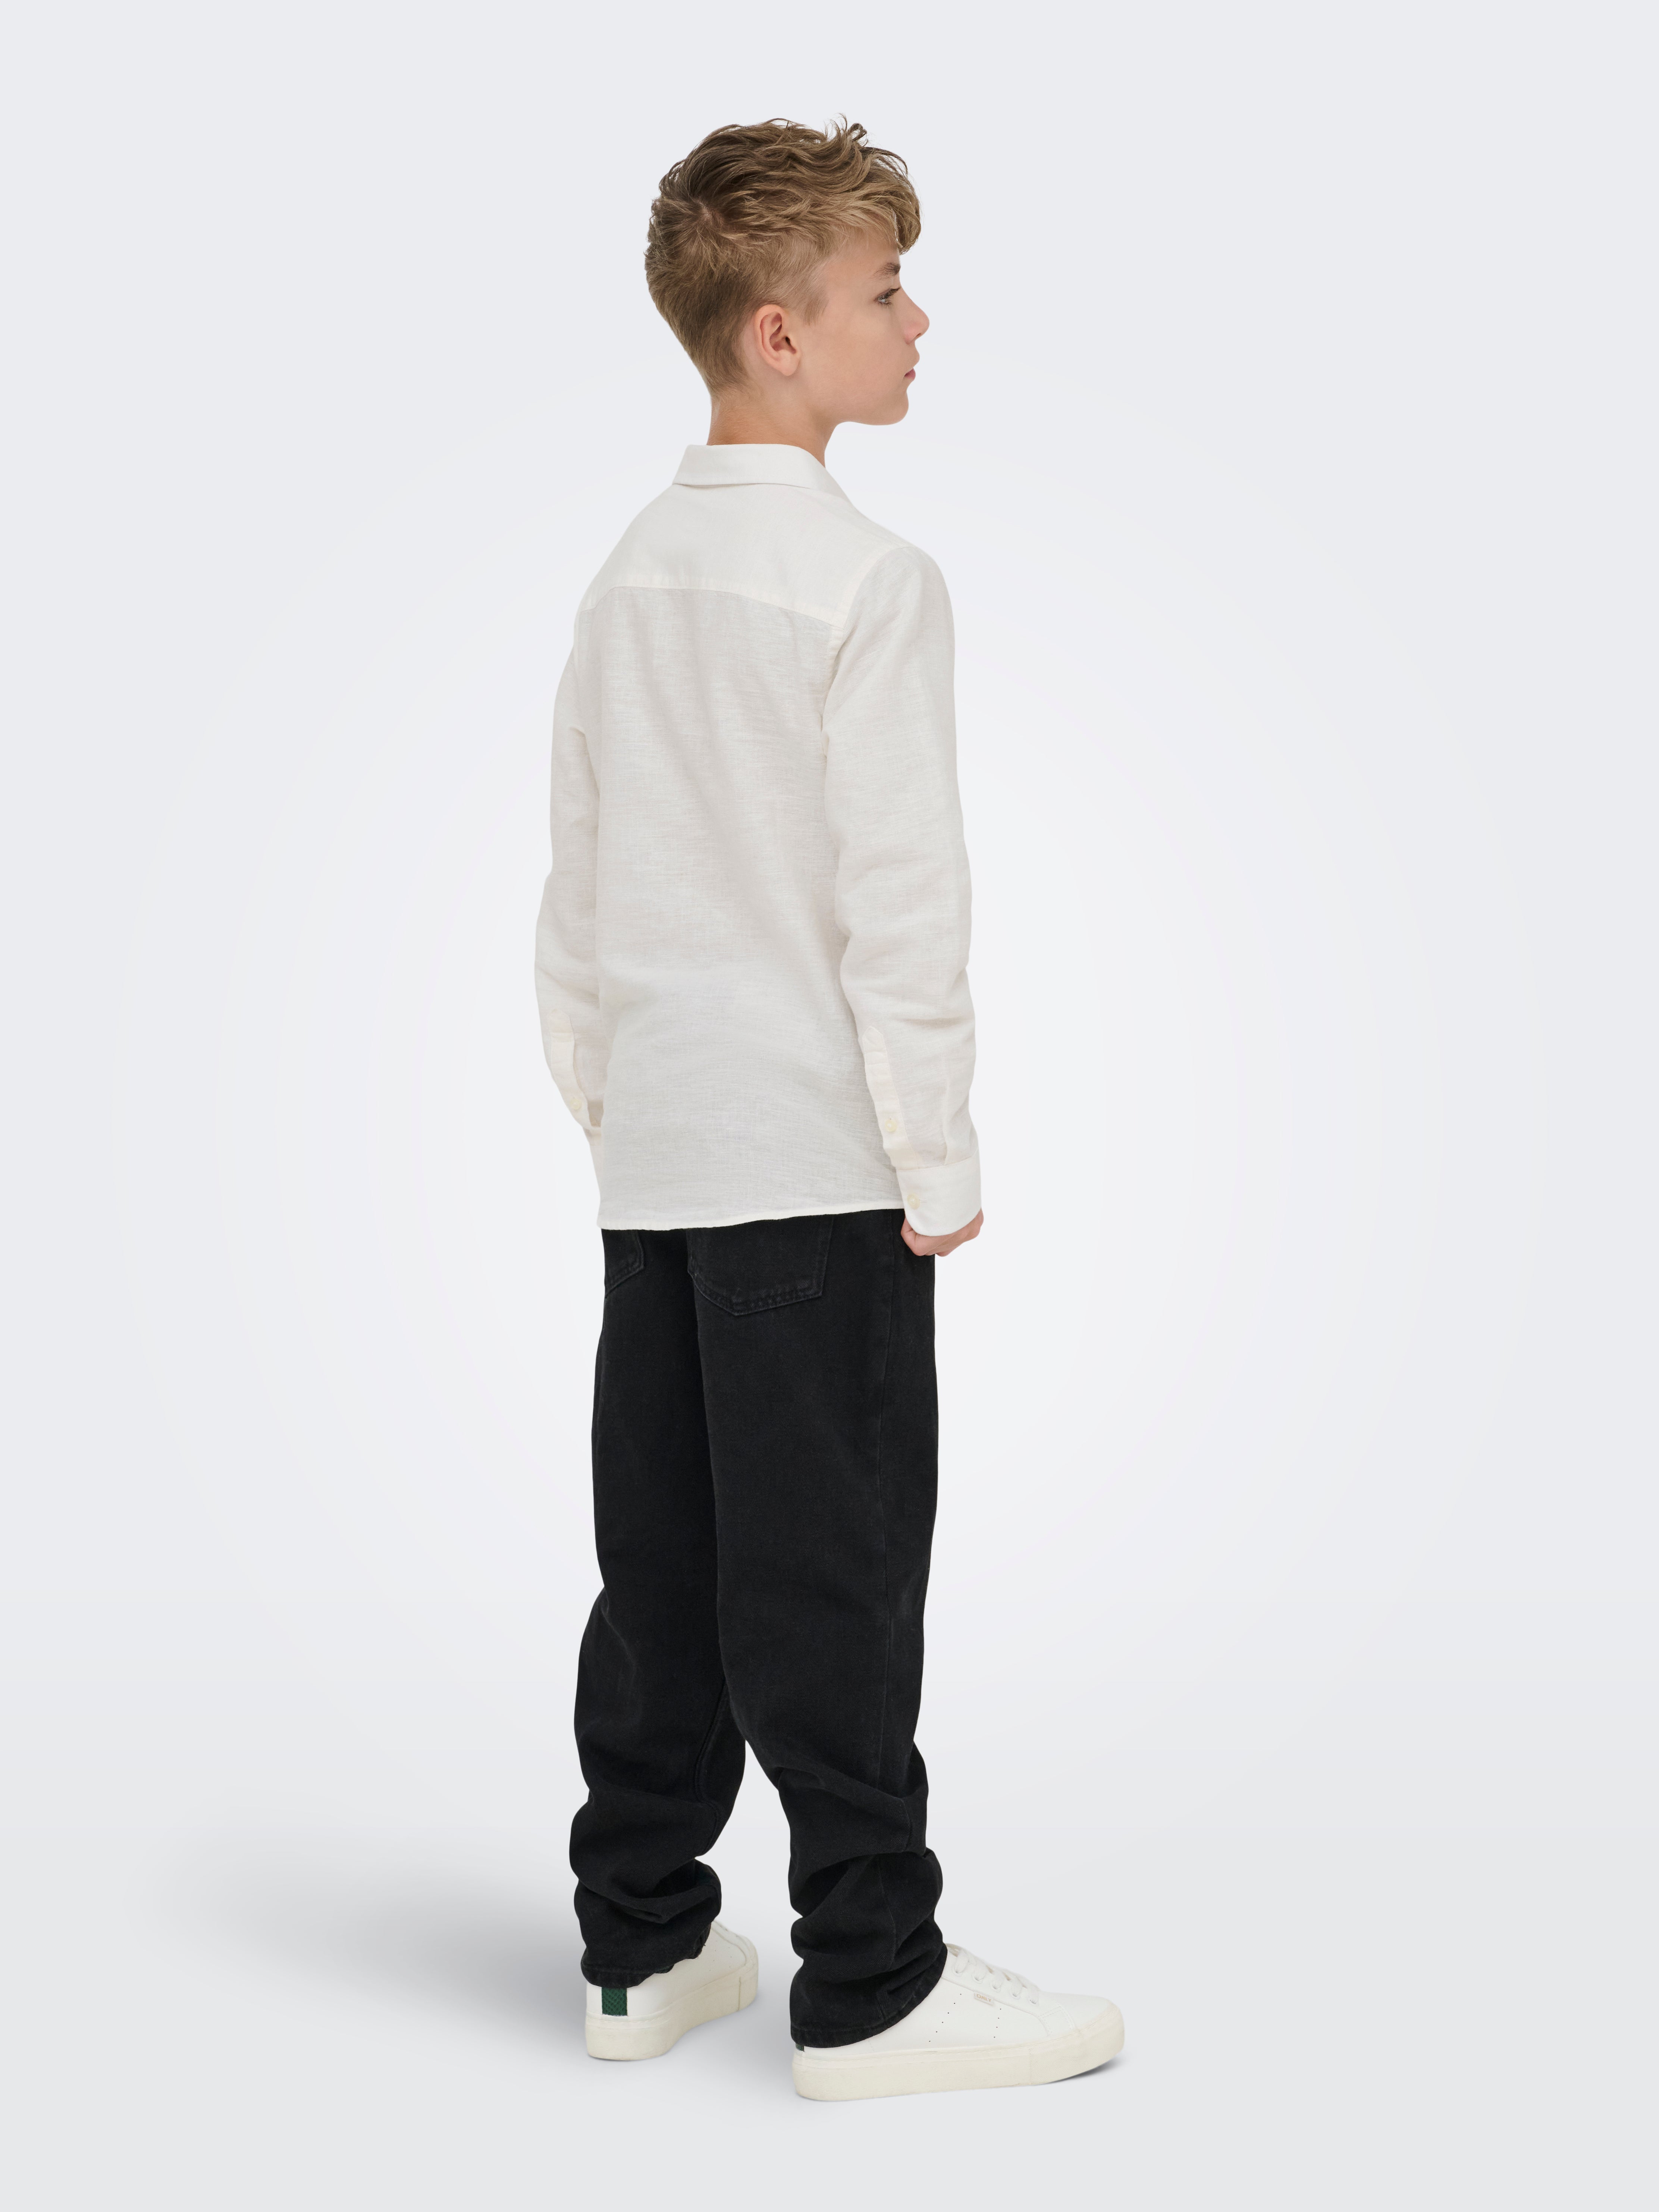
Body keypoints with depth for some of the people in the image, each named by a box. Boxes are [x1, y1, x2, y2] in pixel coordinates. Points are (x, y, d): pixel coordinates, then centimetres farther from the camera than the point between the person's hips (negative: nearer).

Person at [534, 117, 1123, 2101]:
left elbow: (575, 886, 13)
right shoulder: (867, 580, -12)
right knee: (831, 1582, 0)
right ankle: (870, 1992, 10)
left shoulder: (629, 576, 10)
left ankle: (640, 1952, 22)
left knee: (661, 1567, 13)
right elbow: (901, 896, -15)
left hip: (651, 1166, 7)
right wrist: (941, 1162, -8)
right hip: (815, 1160, -7)